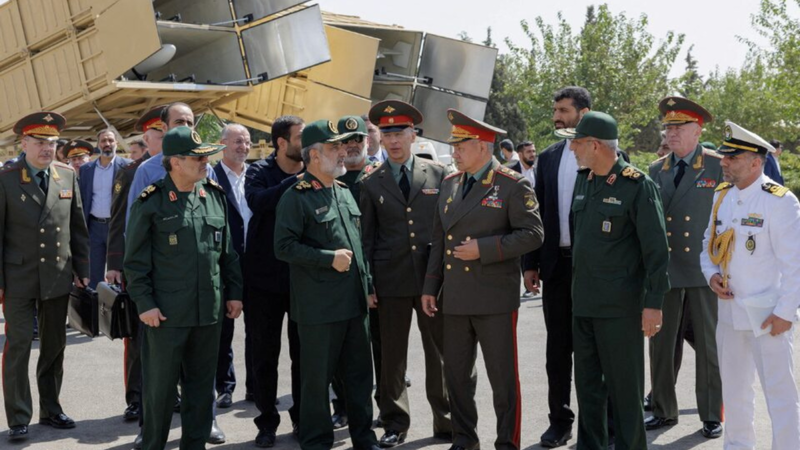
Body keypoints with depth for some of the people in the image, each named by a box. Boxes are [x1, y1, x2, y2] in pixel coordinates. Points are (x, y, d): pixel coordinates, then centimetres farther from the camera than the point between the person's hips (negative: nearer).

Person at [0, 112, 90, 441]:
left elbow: (78, 228, 10)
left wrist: (82, 270, 7)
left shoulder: (68, 176, 5)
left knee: (54, 346, 12)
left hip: (59, 277, 4)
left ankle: (50, 410, 25)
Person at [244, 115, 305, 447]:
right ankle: (267, 422, 19)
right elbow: (257, 202, -25)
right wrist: (296, 181, -27)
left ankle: (302, 417, 24)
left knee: (304, 352, 10)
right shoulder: (259, 171, -4)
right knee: (265, 354, 7)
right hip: (266, 277, -2)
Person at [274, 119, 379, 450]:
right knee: (317, 377, 3)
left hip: (354, 302, 7)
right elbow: (284, 247, -15)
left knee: (360, 374, 13)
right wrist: (329, 258, -18)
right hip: (319, 307, -7)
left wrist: (368, 286, 17)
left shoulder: (344, 192, 15)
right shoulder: (295, 197, -9)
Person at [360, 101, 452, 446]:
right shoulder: (371, 183, 6)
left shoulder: (438, 174, 4)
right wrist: (367, 285, 1)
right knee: (391, 357, 6)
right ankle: (395, 424, 19)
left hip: (434, 278, 0)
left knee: (440, 354, 5)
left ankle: (446, 421, 17)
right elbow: (366, 237, 6)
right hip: (391, 282, 0)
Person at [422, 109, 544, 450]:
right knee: (456, 373, 12)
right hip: (455, 298, 6)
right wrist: (430, 287, 12)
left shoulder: (513, 186, -7)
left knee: (502, 376, 2)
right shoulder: (449, 185, 12)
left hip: (495, 299, -6)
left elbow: (532, 234, -12)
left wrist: (483, 248, -18)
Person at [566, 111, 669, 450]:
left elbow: (657, 250, -12)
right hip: (583, 303, 7)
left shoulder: (637, 186, -12)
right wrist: (576, 288, 15)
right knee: (587, 384, 14)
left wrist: (653, 303, -15)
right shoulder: (583, 180, 10)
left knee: (624, 386, 2)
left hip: (619, 306, -7)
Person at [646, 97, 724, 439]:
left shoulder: (719, 167, -3)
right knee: (661, 341, 9)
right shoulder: (656, 170, 9)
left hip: (705, 269, -4)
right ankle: (663, 410, 21)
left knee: (708, 344, 5)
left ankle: (712, 415, 16)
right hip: (663, 268, 4)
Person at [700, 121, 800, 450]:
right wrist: (711, 274, -1)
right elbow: (709, 242, 18)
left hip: (767, 313, -7)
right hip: (730, 309, 7)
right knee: (733, 387, 18)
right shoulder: (722, 195, 7)